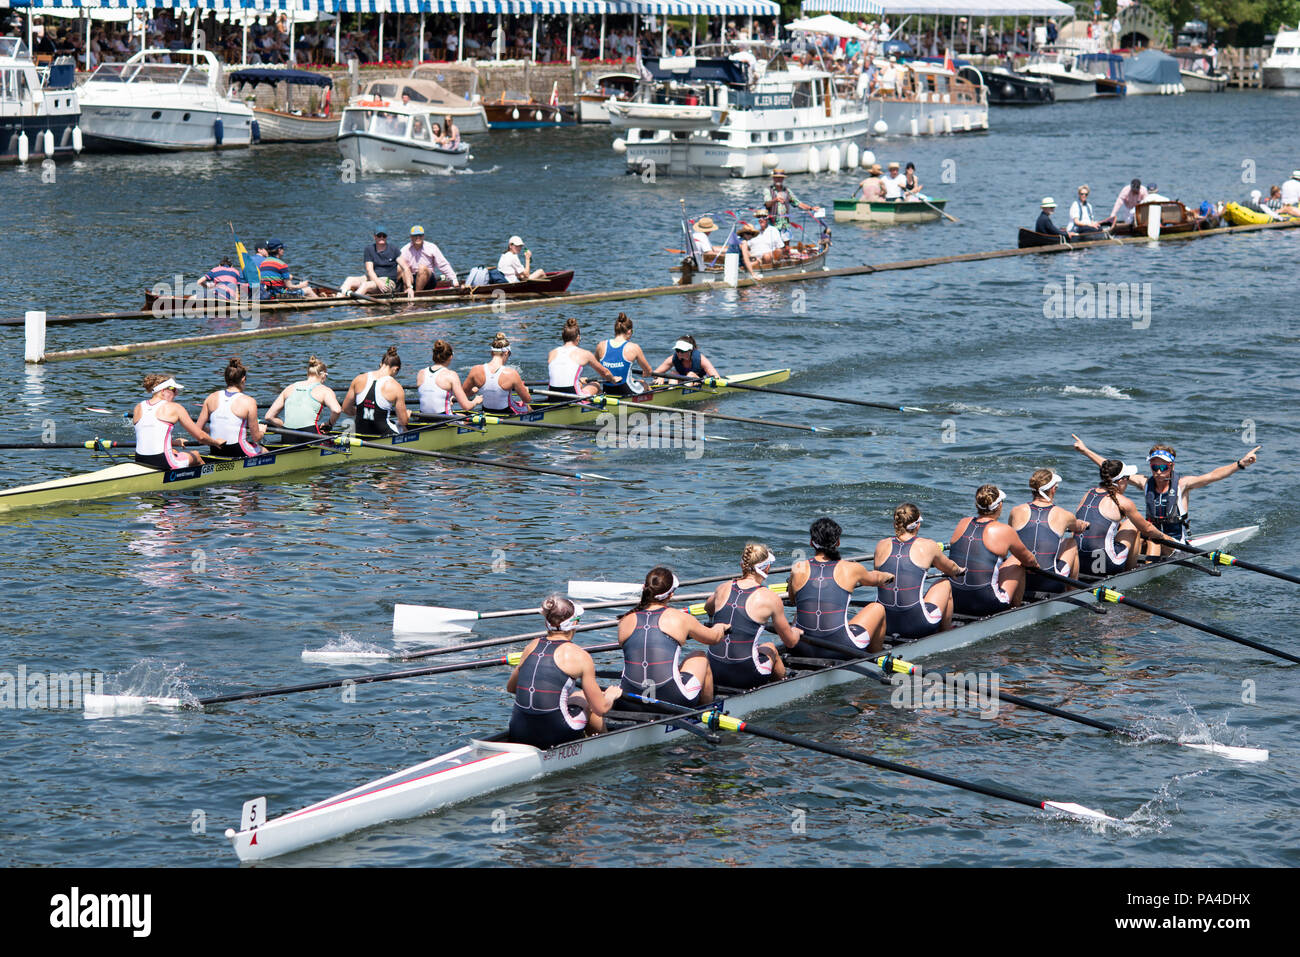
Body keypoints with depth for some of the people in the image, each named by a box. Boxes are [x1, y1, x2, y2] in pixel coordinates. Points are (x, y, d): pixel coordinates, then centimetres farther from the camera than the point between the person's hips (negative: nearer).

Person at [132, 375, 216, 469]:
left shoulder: (138, 408, 9)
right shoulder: (174, 408, -4)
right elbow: (200, 436, 0)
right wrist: (216, 442, 22)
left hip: (140, 462, 5)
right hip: (163, 463, -5)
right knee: (196, 456, 26)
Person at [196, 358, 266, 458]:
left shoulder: (212, 398, 0)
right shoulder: (249, 402, -12)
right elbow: (256, 438, -7)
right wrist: (261, 431, 17)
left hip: (215, 452, 4)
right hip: (238, 452, -4)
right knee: (264, 451, 28)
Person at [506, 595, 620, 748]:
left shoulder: (532, 646, 9)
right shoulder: (579, 655, -5)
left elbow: (510, 687, 26)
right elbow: (601, 708, 1)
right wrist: (611, 695, 24)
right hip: (554, 737, -5)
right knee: (585, 700, 26)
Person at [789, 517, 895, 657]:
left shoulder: (799, 569, 0)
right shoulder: (850, 569, -2)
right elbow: (875, 579, 22)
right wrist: (889, 576, 46)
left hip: (802, 650, 3)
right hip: (838, 649, -3)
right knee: (878, 608, 22)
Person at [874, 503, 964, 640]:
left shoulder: (881, 545, 4)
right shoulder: (927, 546, -2)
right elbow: (950, 569, 19)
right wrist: (960, 570, 43)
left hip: (883, 626, 4)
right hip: (917, 626, -4)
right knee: (945, 583, 25)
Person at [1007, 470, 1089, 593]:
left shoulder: (1017, 512, -2)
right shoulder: (1064, 516, -5)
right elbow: (1079, 527, 21)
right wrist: (1083, 525, 47)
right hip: (1051, 586, -2)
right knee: (1071, 543, 25)